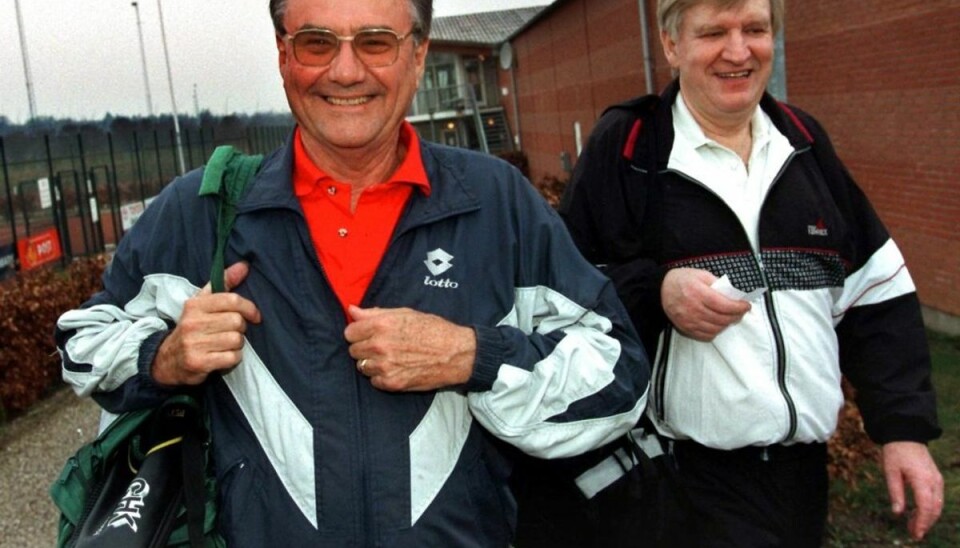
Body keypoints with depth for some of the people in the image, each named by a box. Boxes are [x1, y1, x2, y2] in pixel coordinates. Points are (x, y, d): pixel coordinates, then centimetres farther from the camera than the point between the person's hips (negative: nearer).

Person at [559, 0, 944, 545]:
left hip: (805, 464, 5)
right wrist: (655, 292, -22)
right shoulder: (626, 145, -6)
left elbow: (877, 296, 9)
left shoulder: (804, 140, 8)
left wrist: (905, 427, 3)